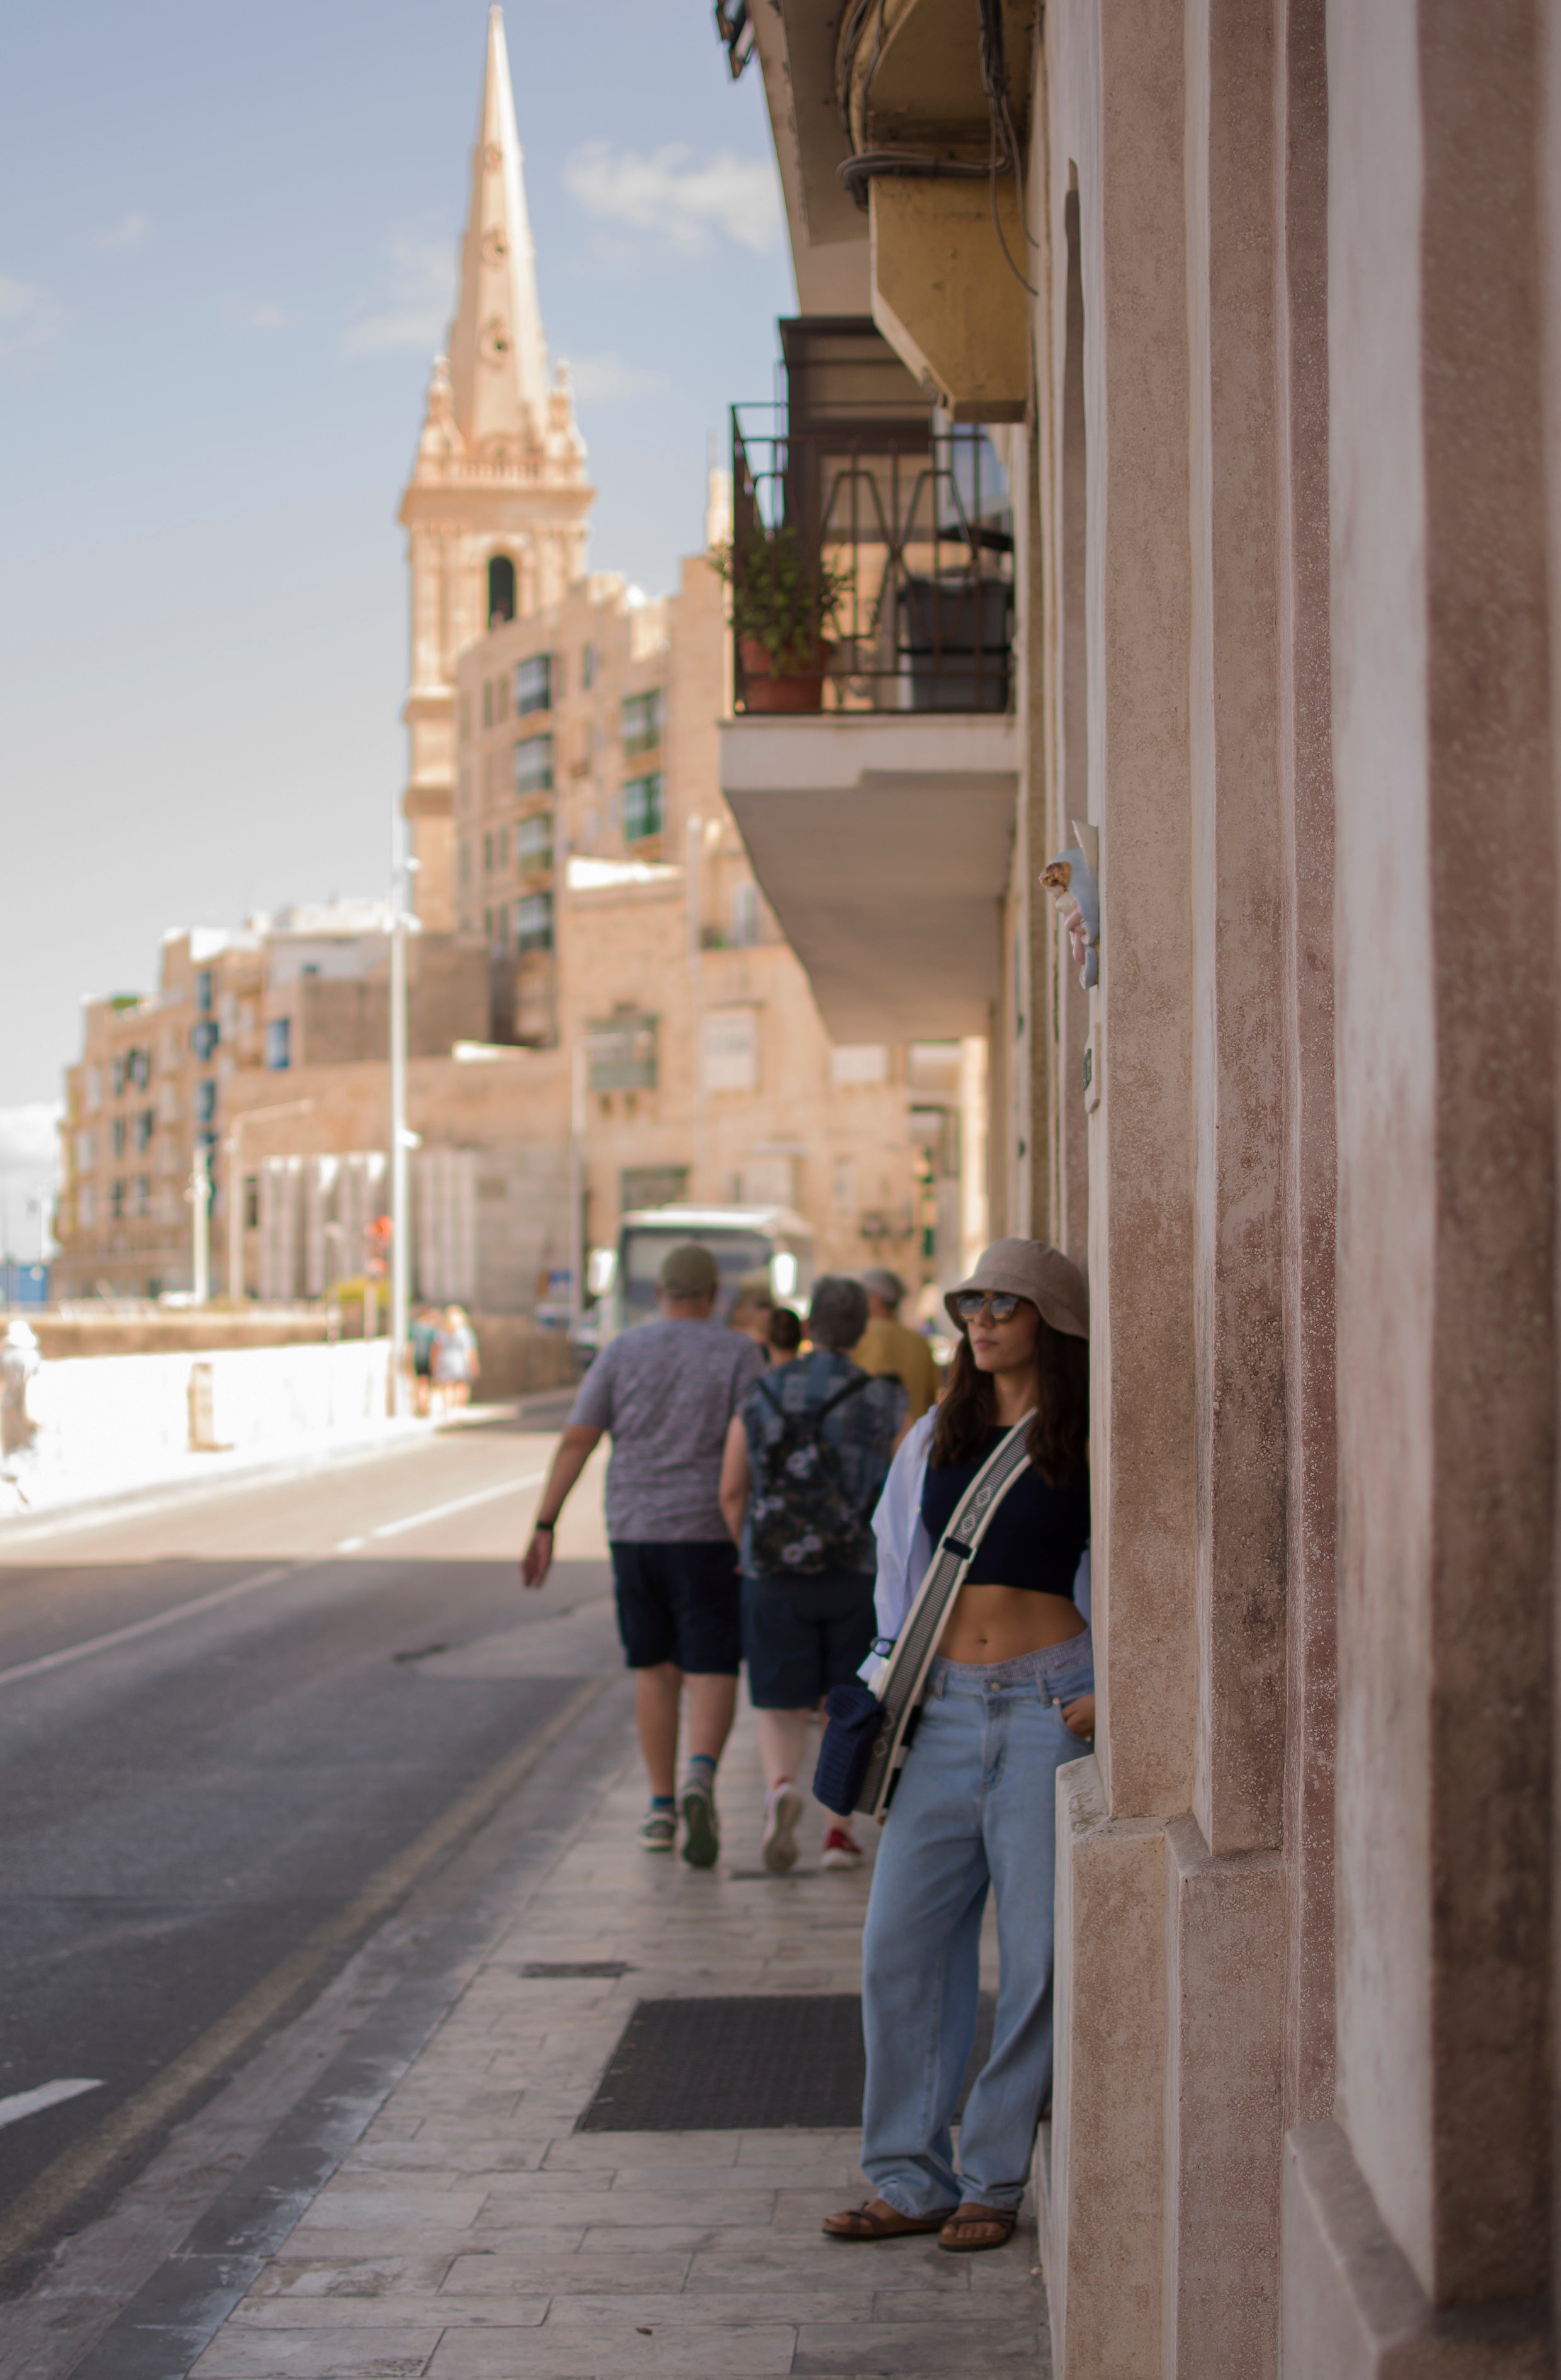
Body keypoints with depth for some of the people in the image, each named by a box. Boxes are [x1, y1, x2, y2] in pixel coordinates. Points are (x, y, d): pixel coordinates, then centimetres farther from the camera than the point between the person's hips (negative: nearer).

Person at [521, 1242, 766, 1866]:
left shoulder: (623, 1352, 4)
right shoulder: (740, 1353, -2)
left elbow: (575, 1441, -1)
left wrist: (545, 1527, 0)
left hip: (634, 1533, 2)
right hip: (708, 1534, -2)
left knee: (655, 1668, 16)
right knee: (712, 1673, 0)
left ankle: (661, 1808, 16)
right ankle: (701, 1777, -27)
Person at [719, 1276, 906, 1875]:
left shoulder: (759, 1398, 0)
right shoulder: (886, 1403, -5)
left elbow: (732, 1493, 2)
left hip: (777, 1579, 1)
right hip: (862, 1576, -1)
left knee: (782, 1710, 7)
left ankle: (781, 1788, -22)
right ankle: (841, 1831, 13)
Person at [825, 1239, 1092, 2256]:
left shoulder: (1090, 1446, -2)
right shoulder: (935, 1437, 12)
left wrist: (1113, 1691, -12)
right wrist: (887, 1684, 14)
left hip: (1047, 1705, -5)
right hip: (943, 1710, 5)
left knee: (1037, 1953, -1)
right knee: (901, 1945, 3)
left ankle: (994, 2181, 10)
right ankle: (911, 2178, 12)